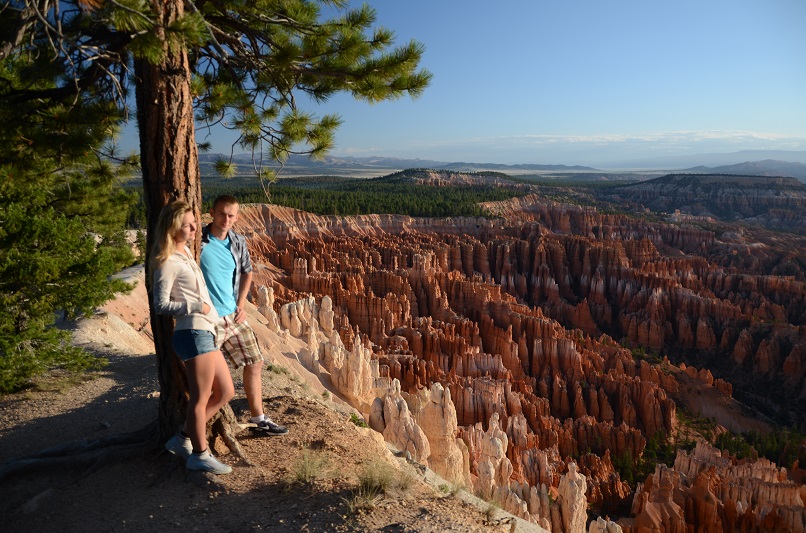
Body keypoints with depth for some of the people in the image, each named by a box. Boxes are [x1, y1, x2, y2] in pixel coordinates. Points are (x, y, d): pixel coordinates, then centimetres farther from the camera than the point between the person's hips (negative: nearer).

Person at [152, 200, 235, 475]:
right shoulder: (168, 261, -12)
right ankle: (200, 455, 18)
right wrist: (197, 306, -15)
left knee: (225, 392, 14)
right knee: (201, 397, 2)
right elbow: (161, 305, -14)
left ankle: (183, 439, 25)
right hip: (193, 333, -10)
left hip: (205, 333, 10)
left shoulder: (186, 251, 15)